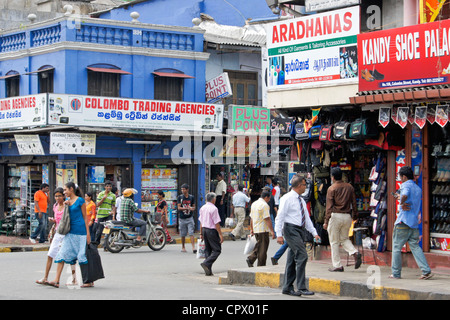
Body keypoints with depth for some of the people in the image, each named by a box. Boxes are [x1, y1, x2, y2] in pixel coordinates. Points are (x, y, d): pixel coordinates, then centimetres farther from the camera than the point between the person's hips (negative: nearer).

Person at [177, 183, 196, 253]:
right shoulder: (180, 197, 0)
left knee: (191, 233, -9)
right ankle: (183, 247, 21)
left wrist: (192, 208, -15)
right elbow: (179, 207, -6)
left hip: (189, 218, 0)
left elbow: (194, 207, 10)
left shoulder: (191, 197, 4)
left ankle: (193, 247, -15)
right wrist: (187, 208, -20)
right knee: (183, 234, 7)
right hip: (182, 218, 0)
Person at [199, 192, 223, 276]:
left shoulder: (202, 208, 9)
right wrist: (220, 234, -13)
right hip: (212, 230, -8)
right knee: (217, 250, -2)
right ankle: (206, 263, -18)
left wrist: (201, 233, 20)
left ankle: (208, 270, 11)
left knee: (207, 250, 12)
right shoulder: (214, 208, -14)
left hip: (204, 229, 8)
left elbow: (201, 222, 14)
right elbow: (216, 223, -16)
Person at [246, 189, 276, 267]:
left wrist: (251, 229, 26)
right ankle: (261, 266, 3)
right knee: (263, 249, -1)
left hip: (256, 229, 8)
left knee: (259, 246, 18)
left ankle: (250, 259, 2)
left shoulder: (254, 204, 13)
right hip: (263, 230, -8)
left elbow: (251, 218, 19)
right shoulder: (264, 205, -14)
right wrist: (272, 231, -18)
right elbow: (267, 219, -19)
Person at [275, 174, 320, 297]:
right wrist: (279, 235, -15)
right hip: (291, 229, -8)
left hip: (300, 230, 8)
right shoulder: (287, 198, -7)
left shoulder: (301, 200, 18)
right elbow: (280, 217, -10)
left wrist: (314, 233, 15)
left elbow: (307, 218, 22)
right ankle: (301, 287, -17)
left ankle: (287, 288, 14)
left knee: (292, 260, 9)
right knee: (302, 255, -17)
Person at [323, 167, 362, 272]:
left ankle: (337, 265, 3)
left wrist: (326, 221, -6)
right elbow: (354, 203, 11)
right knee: (344, 238, 20)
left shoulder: (332, 189, -6)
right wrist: (355, 216, 20)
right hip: (347, 216, 5)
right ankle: (355, 253, -6)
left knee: (334, 242, 4)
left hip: (335, 216, -5)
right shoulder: (349, 187, 8)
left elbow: (329, 206, -8)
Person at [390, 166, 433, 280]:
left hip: (403, 222, -7)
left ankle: (396, 273, 7)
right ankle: (426, 271, -3)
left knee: (396, 248, 4)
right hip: (414, 223, 7)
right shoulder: (418, 188, 16)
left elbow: (405, 195, -32)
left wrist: (402, 203, -16)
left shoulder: (406, 185, -9)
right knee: (415, 247, 8)